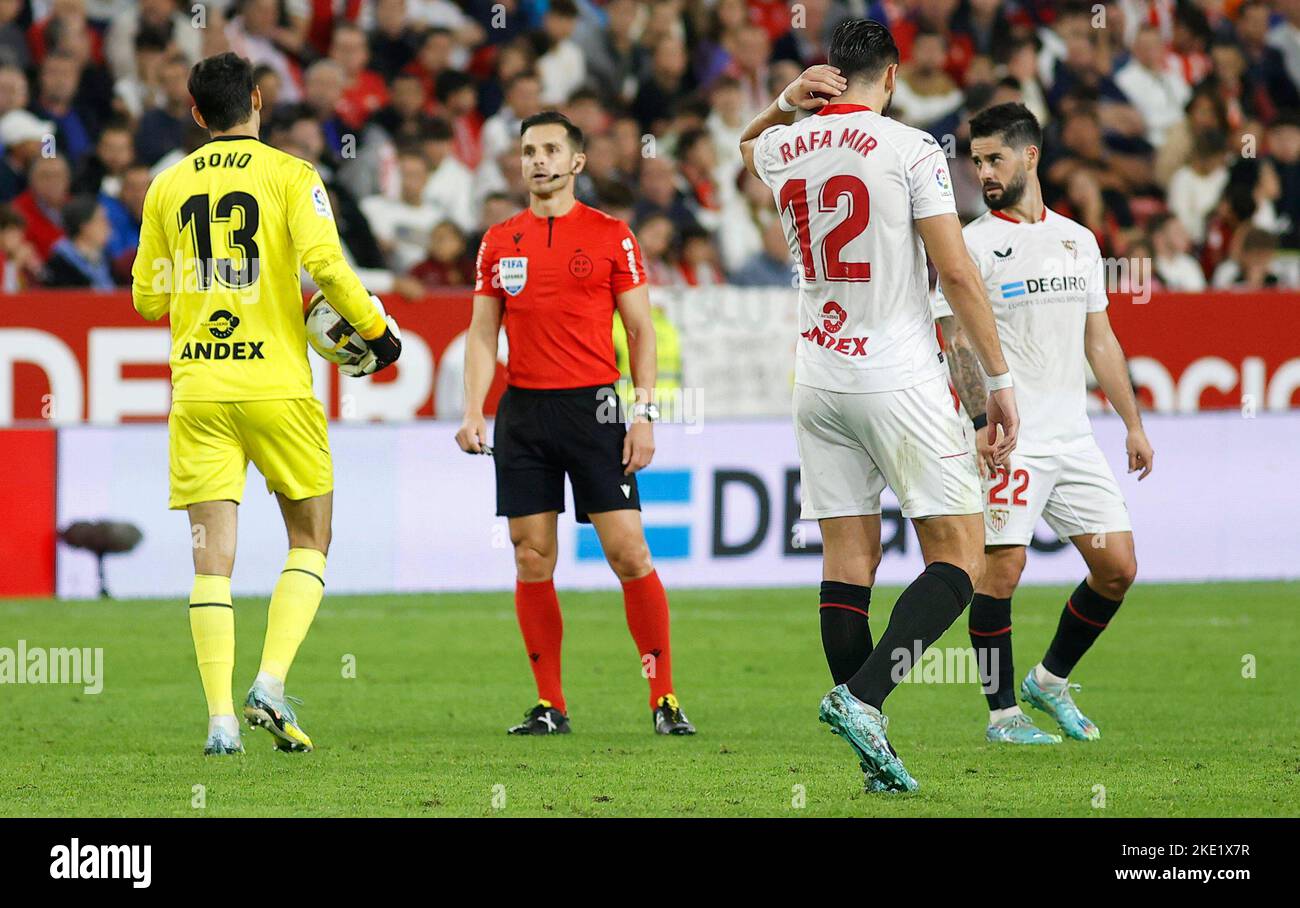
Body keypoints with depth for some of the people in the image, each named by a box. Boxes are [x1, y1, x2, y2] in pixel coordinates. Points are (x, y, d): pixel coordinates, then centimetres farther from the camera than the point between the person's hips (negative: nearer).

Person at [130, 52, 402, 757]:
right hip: (277, 384, -2)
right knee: (310, 541, 12)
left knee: (212, 555, 1)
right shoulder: (289, 175, -2)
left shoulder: (168, 187, 8)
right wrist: (379, 331, -3)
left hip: (197, 388, 2)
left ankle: (220, 718, -8)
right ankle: (271, 685, -5)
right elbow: (325, 264, -15)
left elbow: (147, 298, 13)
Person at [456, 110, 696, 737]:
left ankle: (664, 698, -2)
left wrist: (644, 415, -5)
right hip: (522, 411, 3)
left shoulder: (610, 235, 3)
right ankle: (549, 705, 6)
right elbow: (482, 334, 12)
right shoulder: (499, 242, 11)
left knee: (629, 552, -8)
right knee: (531, 561, 0)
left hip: (593, 408, -3)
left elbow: (641, 331, 4)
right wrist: (473, 413, -1)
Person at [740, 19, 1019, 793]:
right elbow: (957, 272, -11)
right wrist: (1000, 378, -5)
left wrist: (786, 105, 15)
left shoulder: (783, 149, 7)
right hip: (900, 381, -6)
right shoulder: (910, 149, -8)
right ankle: (862, 696, -20)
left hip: (819, 382, 6)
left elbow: (748, 147, 35)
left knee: (849, 556, 6)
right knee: (960, 560, -2)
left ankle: (874, 755, 3)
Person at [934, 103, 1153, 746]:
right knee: (1002, 565, -12)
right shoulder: (974, 244, -3)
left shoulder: (1078, 241, 15)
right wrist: (982, 420, -23)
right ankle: (1002, 711, -1)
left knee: (1117, 567, 3)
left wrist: (1134, 424, 16)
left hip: (1073, 438, 6)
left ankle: (1050, 681, 21)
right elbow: (960, 341, -11)